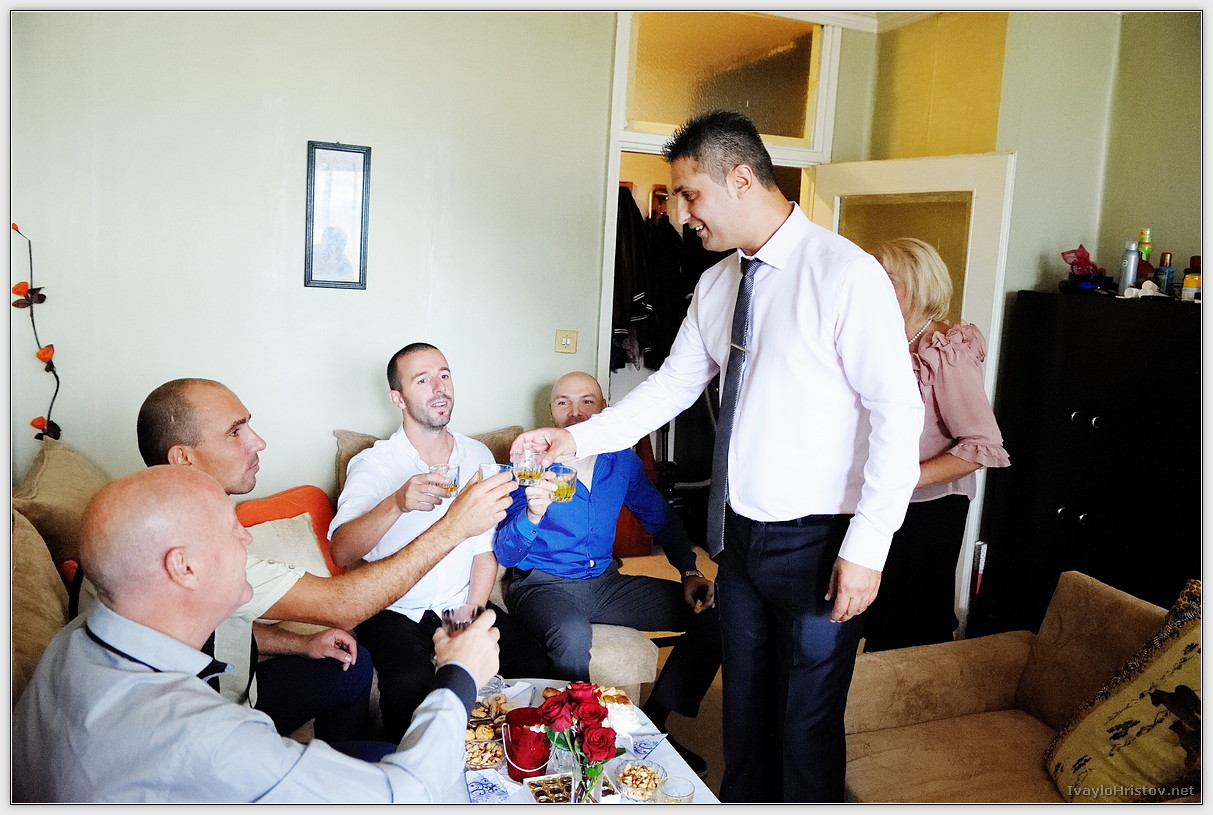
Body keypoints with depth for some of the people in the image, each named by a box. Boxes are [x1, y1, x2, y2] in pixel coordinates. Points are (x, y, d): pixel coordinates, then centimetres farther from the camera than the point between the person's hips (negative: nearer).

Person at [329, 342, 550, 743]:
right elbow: (341, 552, -24)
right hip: (394, 609, -3)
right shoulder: (373, 464, -9)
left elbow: (485, 549, 5)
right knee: (411, 681, -32)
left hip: (461, 604, 4)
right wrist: (397, 503, -41)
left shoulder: (478, 457, 4)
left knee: (534, 662, -18)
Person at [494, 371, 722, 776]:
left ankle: (653, 722, 3)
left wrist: (689, 572, -2)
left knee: (714, 613, -9)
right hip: (542, 585, -5)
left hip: (605, 581, 5)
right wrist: (532, 515, -37)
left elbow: (662, 519, 14)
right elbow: (505, 553, -15)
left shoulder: (622, 460, 1)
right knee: (572, 636, -40)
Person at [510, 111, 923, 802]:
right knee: (744, 703, 22)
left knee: (807, 719, 10)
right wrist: (578, 438, 2)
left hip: (816, 542, -6)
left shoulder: (846, 273, -17)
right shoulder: (715, 285, 6)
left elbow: (897, 413, -18)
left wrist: (867, 547, -19)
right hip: (739, 533, 7)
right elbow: (674, 384, 12)